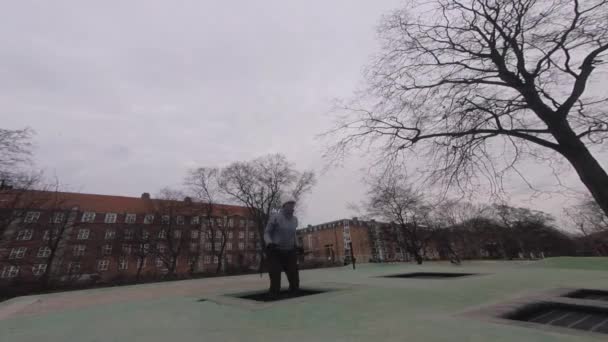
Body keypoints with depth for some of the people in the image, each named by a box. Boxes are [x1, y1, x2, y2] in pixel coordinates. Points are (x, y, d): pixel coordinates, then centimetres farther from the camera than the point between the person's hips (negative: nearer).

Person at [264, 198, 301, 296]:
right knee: (275, 280, -8)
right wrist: (269, 243, -27)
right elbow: (266, 233, -8)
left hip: (289, 253, 5)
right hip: (275, 252, -5)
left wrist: (297, 246, 9)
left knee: (294, 280, 5)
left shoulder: (294, 219, 5)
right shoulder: (275, 217, -12)